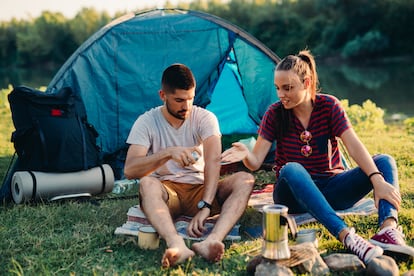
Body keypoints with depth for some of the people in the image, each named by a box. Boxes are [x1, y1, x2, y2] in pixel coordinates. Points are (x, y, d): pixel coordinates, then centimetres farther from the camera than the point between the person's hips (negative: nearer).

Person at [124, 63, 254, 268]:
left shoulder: (205, 118, -4)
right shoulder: (147, 122, -6)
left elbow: (213, 159, -21)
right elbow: (129, 170, -19)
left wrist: (205, 206, -36)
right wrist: (168, 153, -36)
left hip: (200, 190, 2)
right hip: (166, 193, -2)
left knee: (245, 179, -24)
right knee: (147, 183, -36)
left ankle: (211, 242, -49)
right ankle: (177, 245, -59)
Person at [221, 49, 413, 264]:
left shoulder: (328, 106, -6)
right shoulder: (275, 113, -6)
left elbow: (353, 146, -17)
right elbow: (256, 162, -12)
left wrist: (378, 181, -32)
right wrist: (245, 155, -36)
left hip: (330, 189, 2)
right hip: (295, 194, -2)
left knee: (384, 161, -18)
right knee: (291, 169, -37)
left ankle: (388, 230, -45)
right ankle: (346, 236, -50)